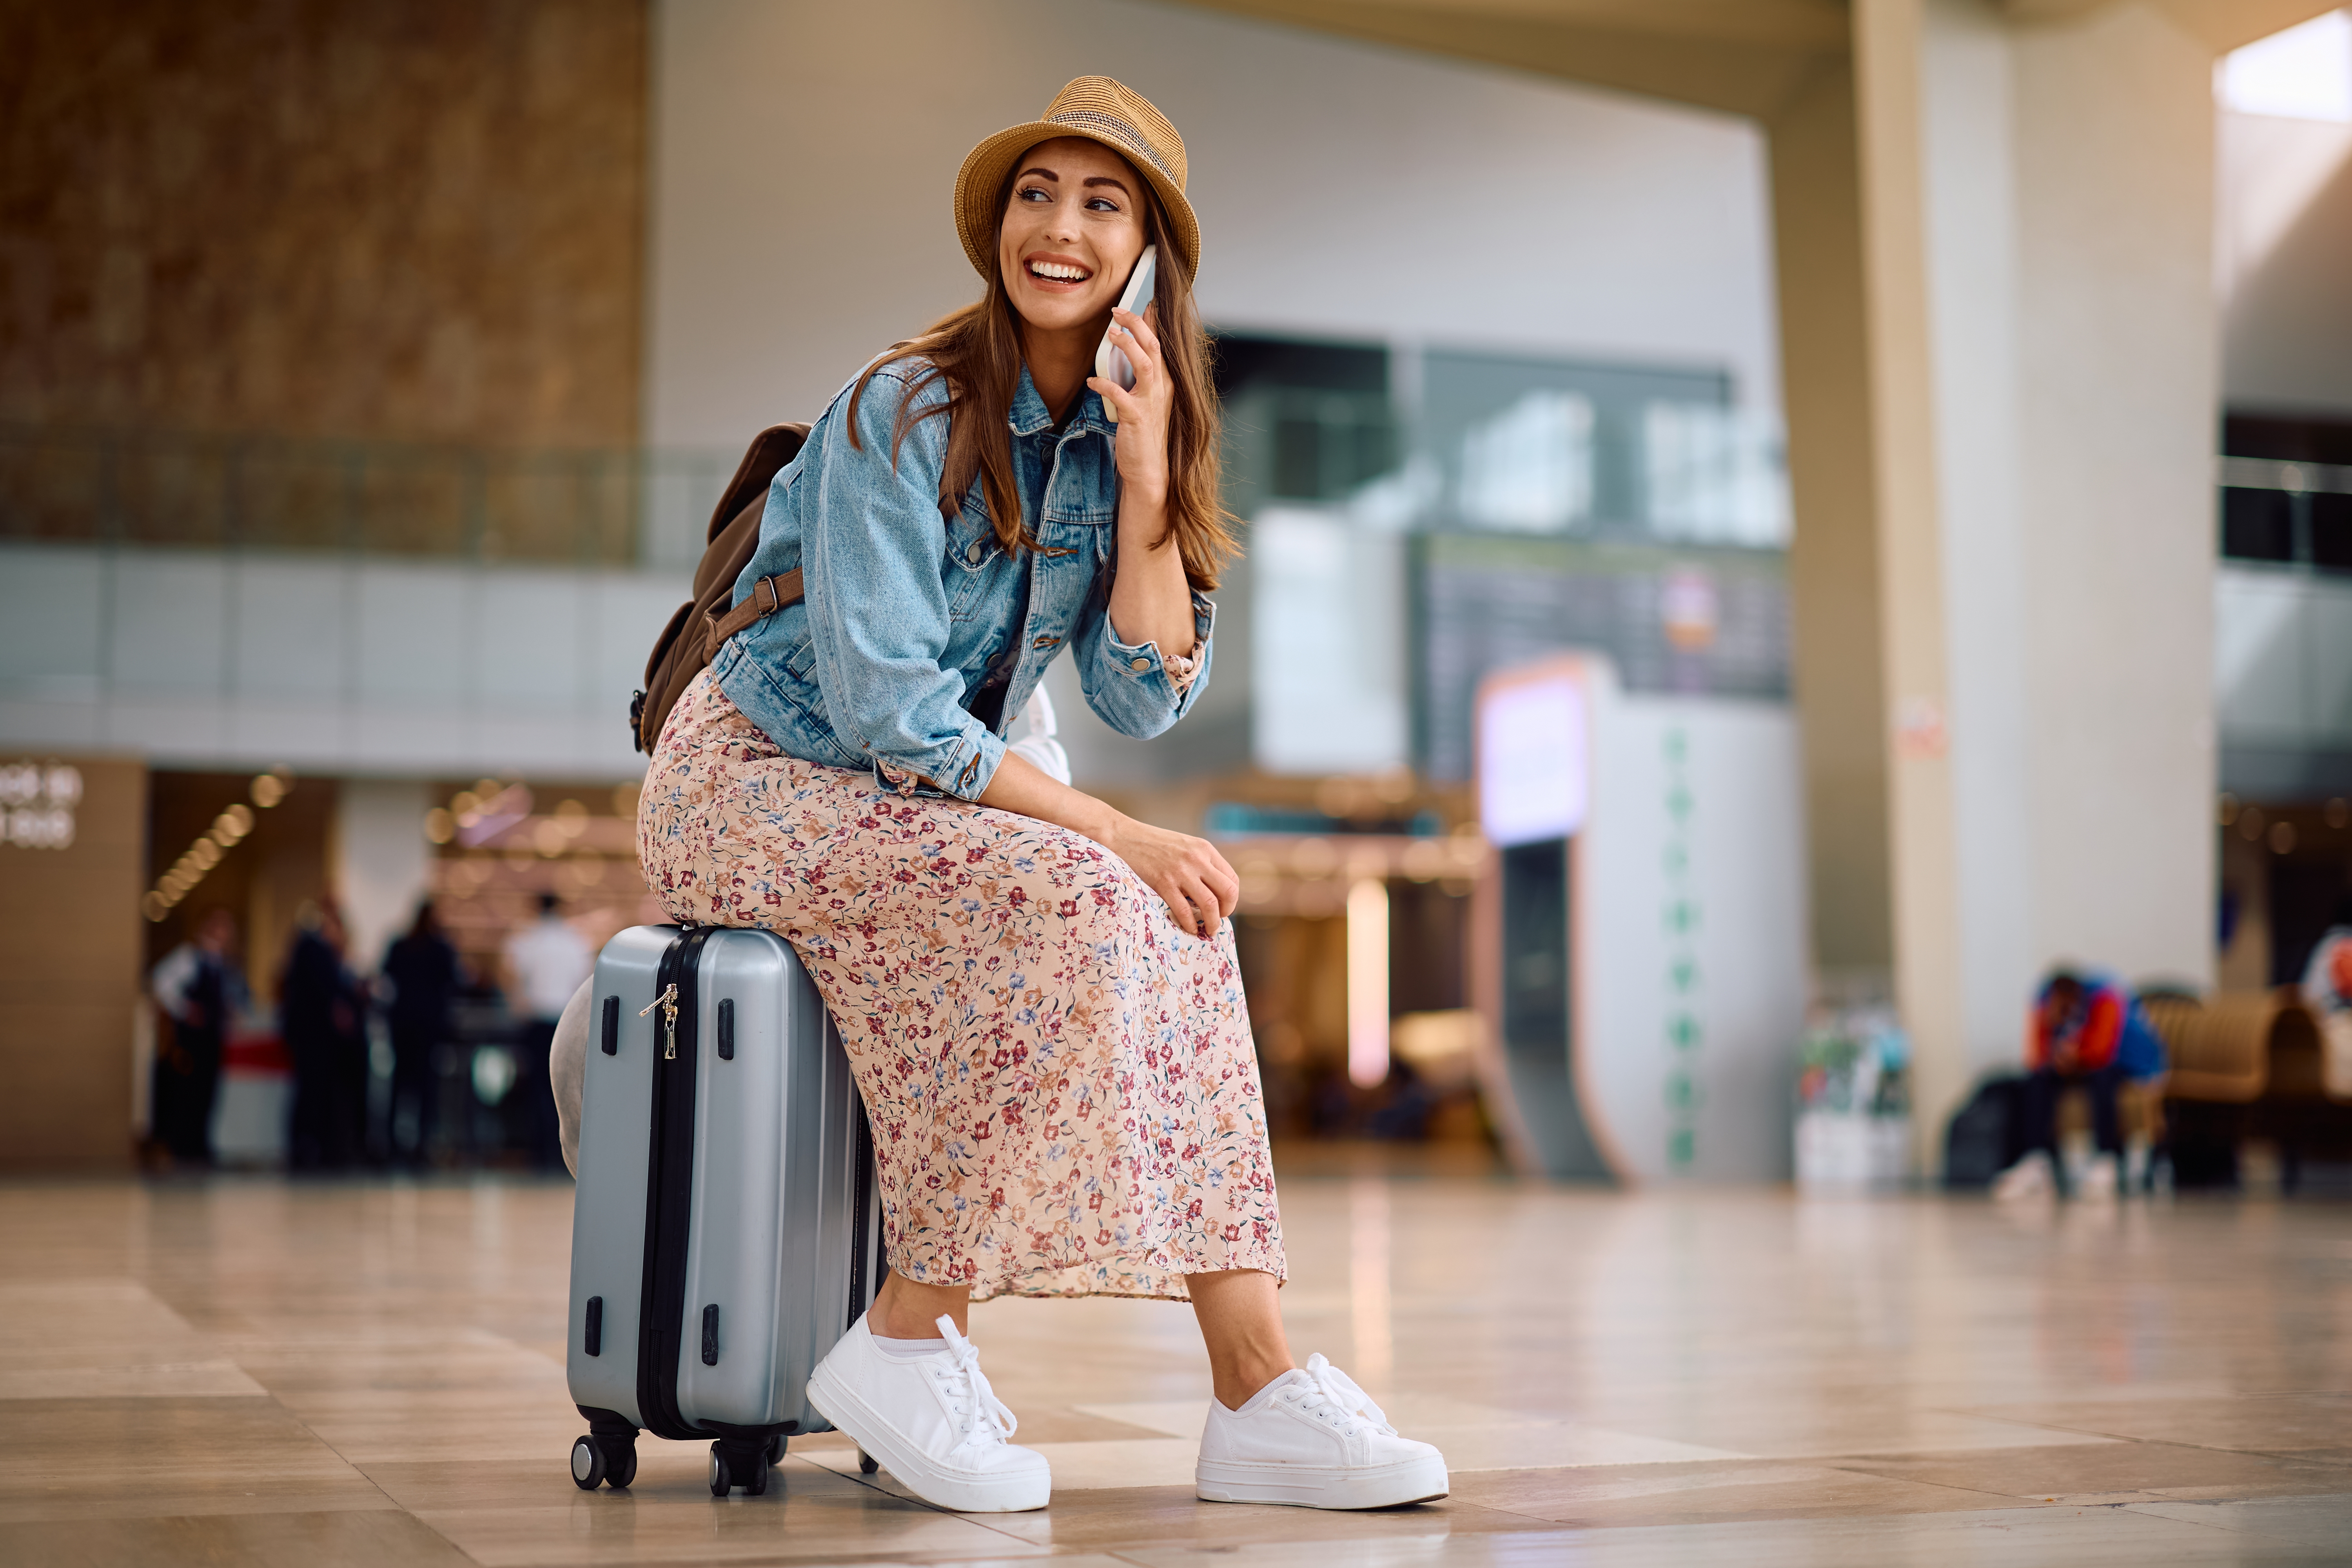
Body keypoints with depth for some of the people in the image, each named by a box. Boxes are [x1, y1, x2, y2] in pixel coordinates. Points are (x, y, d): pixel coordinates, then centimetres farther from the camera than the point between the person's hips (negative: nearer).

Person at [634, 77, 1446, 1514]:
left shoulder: (1121, 434, 5)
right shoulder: (909, 411, -16)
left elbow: (1146, 699, -5)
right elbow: (885, 708, -22)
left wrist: (1146, 476, -15)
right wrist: (1113, 833, -23)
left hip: (913, 799, 6)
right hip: (751, 783, -6)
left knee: (1176, 919, -18)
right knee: (1064, 898, -30)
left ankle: (1255, 1379, -21)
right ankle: (911, 1340, -20)